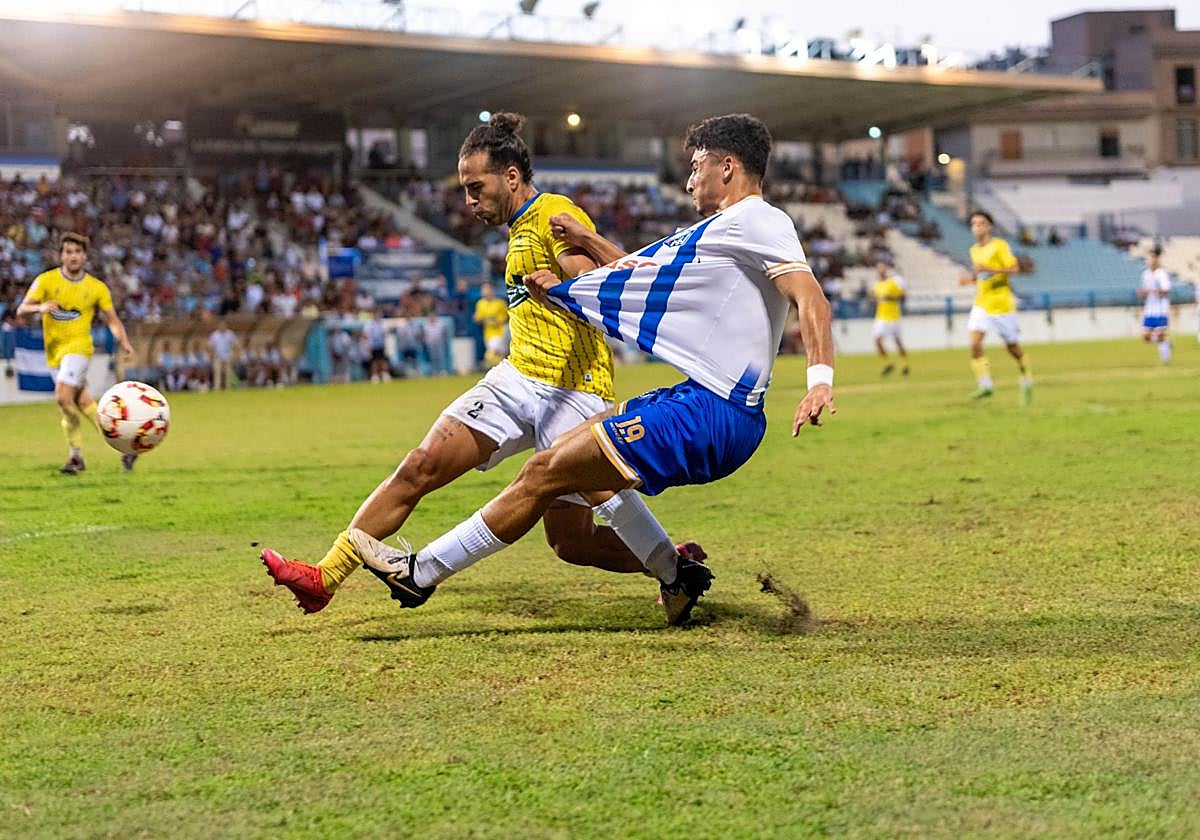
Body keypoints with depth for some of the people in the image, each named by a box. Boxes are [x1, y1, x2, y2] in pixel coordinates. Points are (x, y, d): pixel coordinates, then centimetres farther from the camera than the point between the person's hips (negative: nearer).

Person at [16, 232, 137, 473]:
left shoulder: (97, 288, -1)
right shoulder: (46, 280, -1)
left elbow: (112, 320, 6)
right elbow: (21, 310, -8)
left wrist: (124, 342, -12)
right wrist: (39, 307, -30)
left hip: (78, 347, -4)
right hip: (54, 351, 4)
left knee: (63, 397, -23)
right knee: (82, 402, 10)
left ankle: (76, 455, -9)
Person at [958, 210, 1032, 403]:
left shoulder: (999, 245, -8)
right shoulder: (974, 250, 12)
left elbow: (1014, 268, -17)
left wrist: (989, 269, -28)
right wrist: (970, 279, 6)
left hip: (1002, 304, -5)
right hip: (981, 303, 5)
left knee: (1013, 347, 5)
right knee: (975, 341, -17)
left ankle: (1027, 383, 26)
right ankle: (984, 384, -14)